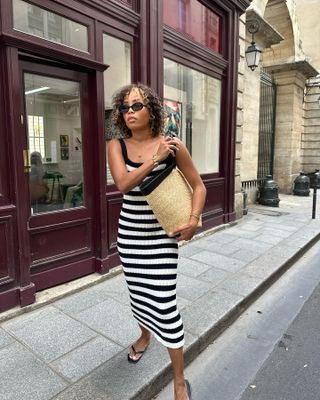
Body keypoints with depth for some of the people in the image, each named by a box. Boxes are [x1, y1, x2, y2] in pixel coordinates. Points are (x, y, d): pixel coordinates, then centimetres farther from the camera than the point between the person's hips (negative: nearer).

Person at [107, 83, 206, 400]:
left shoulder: (172, 145, -8)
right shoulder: (116, 146, -2)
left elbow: (198, 186, -3)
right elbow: (123, 184, -19)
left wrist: (193, 220, -16)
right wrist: (156, 157, -22)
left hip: (162, 232, -3)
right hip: (129, 231, 3)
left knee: (164, 301, -5)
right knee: (138, 291, 19)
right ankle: (144, 336, 53)